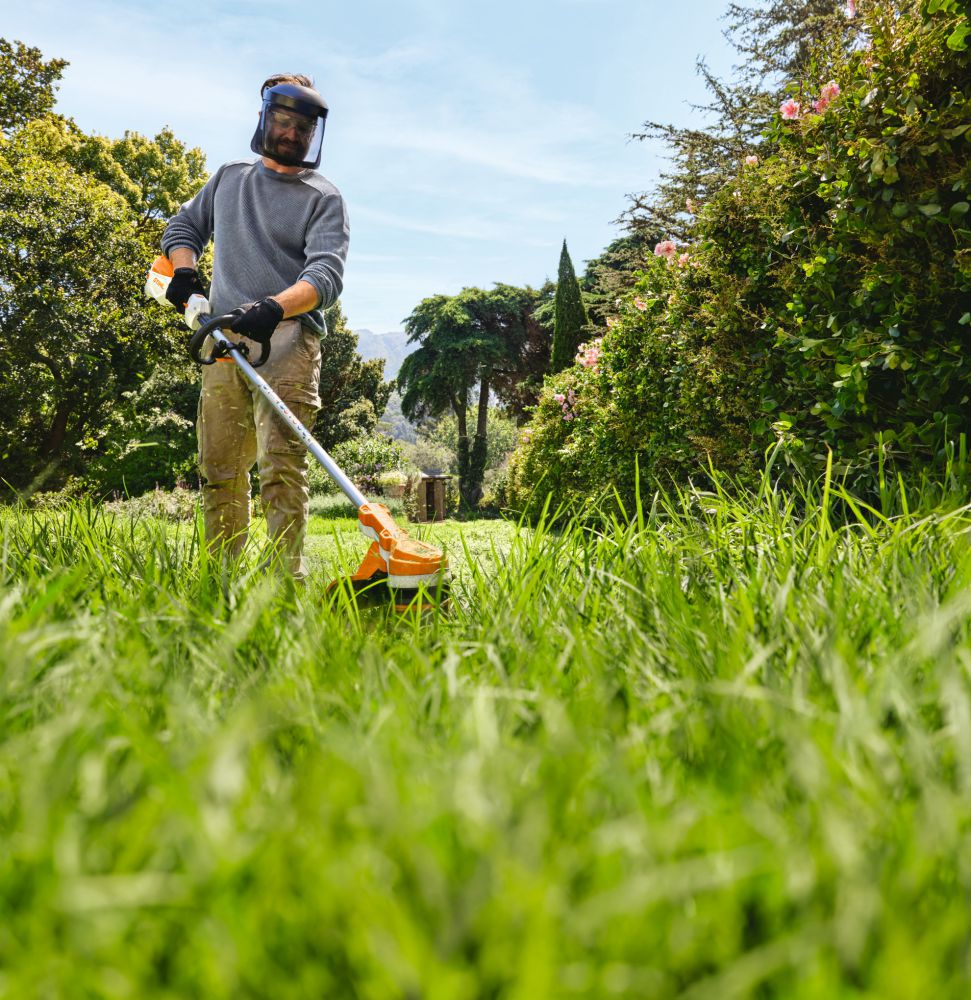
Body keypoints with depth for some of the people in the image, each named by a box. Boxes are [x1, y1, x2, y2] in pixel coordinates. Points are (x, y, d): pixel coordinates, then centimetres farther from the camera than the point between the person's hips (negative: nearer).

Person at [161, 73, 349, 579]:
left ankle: (289, 577, -21)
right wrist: (184, 270, 9)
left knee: (281, 464, -18)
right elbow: (184, 224, 33)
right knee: (219, 470, 3)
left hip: (287, 338, -4)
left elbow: (326, 275, -8)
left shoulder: (323, 197, 7)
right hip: (223, 338, 5)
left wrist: (274, 308, -27)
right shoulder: (228, 178, 23)